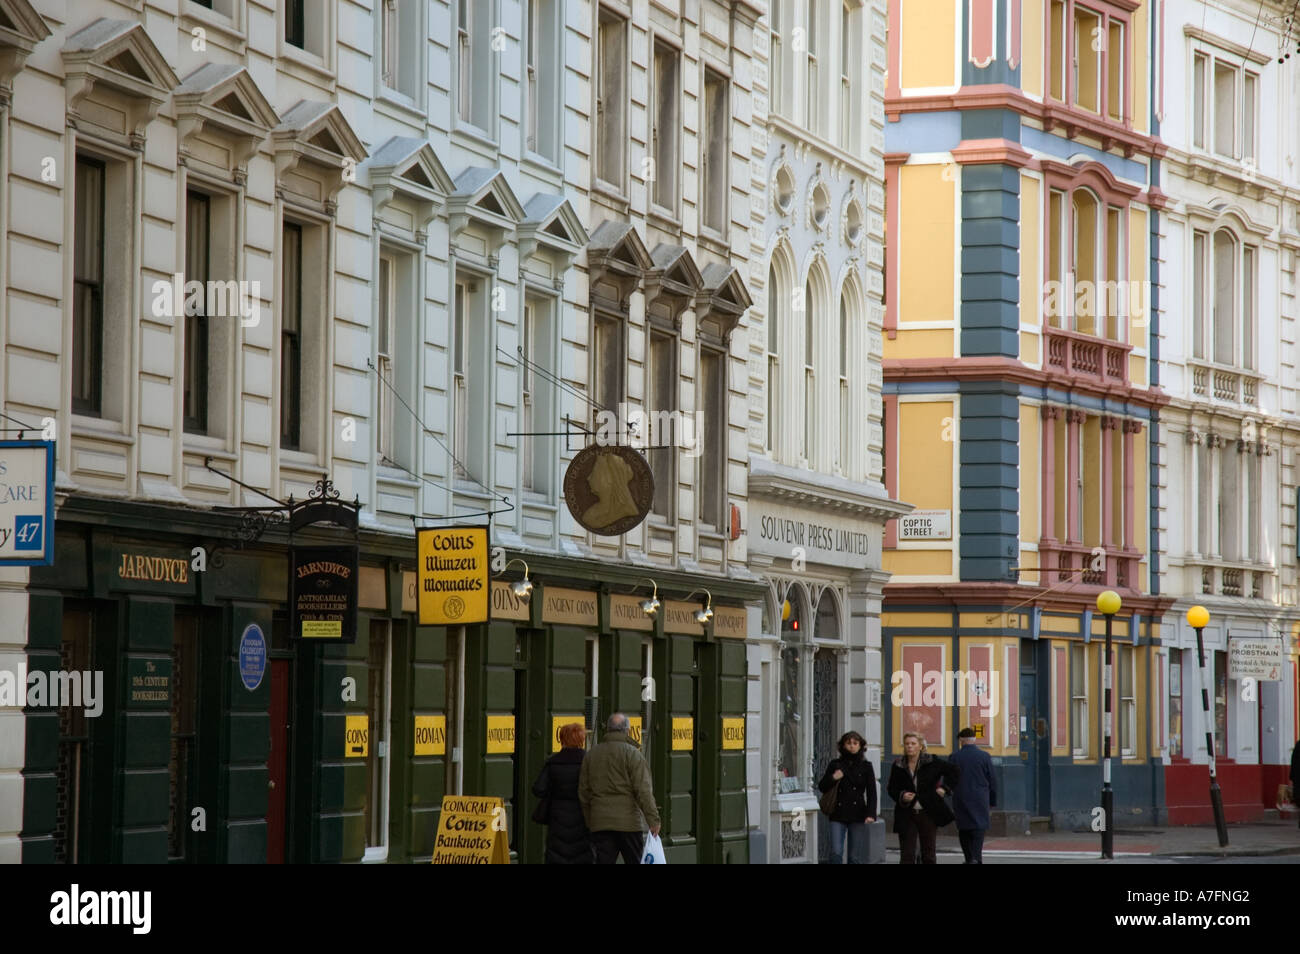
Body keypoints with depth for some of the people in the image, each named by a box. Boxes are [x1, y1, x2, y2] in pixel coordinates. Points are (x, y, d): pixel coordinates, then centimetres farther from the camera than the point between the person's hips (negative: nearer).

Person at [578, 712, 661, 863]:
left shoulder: (591, 755, 11)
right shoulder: (632, 753, -5)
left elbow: (583, 792, 13)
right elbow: (643, 790, -12)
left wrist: (589, 822, 20)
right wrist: (653, 819, -11)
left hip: (600, 823, 4)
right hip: (628, 822, -4)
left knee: (603, 861, 1)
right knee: (635, 861, 6)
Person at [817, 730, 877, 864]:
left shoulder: (866, 766, 6)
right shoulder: (835, 765, 9)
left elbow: (871, 792, 2)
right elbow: (822, 787, 12)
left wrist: (871, 814, -10)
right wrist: (833, 778, -9)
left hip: (857, 815, -1)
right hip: (838, 814, 1)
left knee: (856, 856, 0)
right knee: (836, 853, -10)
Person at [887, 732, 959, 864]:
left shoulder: (931, 762, -2)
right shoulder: (898, 766, 2)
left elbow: (953, 771, 10)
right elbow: (892, 789, 9)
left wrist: (945, 788, 0)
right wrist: (902, 796, -11)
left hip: (928, 814, -1)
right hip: (906, 816, 1)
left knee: (929, 855, 5)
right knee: (907, 855, -2)